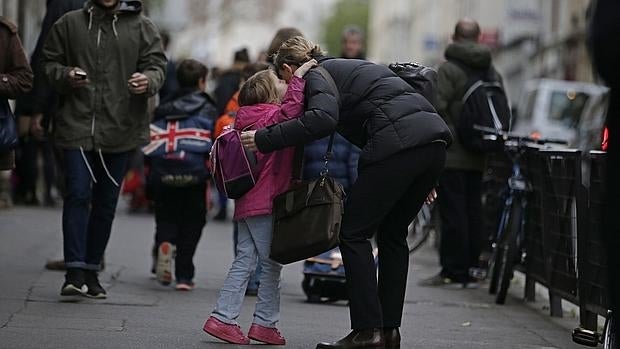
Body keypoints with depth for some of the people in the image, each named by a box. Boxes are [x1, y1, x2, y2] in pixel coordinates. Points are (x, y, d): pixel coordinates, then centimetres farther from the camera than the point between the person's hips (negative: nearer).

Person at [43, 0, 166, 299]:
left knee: (106, 202, 9)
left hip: (120, 130, 1)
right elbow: (49, 63, 10)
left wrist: (148, 81, -21)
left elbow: (156, 65, 2)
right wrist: (65, 76, -12)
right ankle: (74, 271, -11)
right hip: (76, 126, -1)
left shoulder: (142, 27, 5)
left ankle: (91, 271, 20)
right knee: (78, 194, -12)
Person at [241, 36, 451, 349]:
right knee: (393, 234, 19)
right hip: (435, 139, 9)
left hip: (398, 144, -9)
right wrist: (419, 177, 31)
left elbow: (323, 118, -16)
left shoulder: (316, 75, 6)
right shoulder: (352, 68, 32)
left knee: (354, 234, 1)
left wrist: (265, 139, -10)